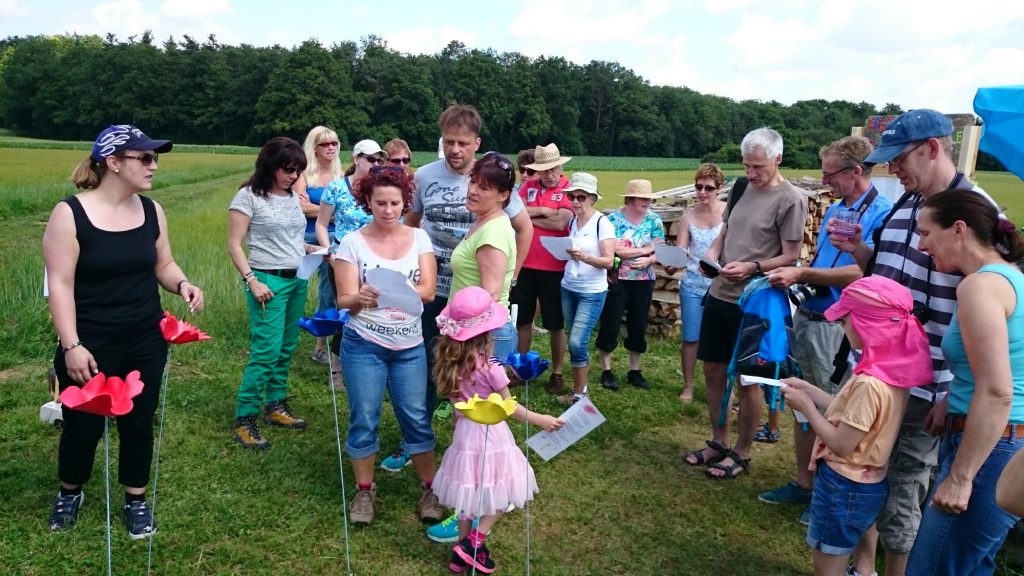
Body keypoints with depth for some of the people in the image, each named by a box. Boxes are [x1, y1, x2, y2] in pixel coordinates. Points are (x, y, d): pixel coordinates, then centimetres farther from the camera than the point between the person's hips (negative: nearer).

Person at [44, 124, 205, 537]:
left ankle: (136, 501, 31)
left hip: (146, 341, 4)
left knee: (139, 422, 12)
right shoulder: (69, 214, -13)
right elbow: (60, 284, -14)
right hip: (90, 344, -4)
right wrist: (71, 345, -18)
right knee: (83, 425, 9)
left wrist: (182, 284, -10)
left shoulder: (152, 211, 1)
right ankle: (70, 492, 39)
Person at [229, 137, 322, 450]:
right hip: (269, 281, -7)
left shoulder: (292, 197, 11)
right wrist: (251, 281, -17)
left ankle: (276, 406, 25)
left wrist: (313, 249, 3)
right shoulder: (248, 196, -7)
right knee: (266, 351, -9)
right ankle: (244, 419, 1)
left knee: (287, 348, 11)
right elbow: (234, 245, -9)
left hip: (298, 280, 7)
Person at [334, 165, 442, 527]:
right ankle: (364, 491, 23)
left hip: (410, 347, 2)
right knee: (364, 420, 5)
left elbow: (428, 291, -9)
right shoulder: (353, 242, -5)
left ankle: (429, 489, 21)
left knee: (416, 419, 6)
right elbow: (344, 300, -10)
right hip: (363, 346, -1)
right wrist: (360, 298, -34)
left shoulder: (419, 238, 1)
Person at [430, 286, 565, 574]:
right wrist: (540, 420, -2)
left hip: (464, 433, 6)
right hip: (491, 435, -6)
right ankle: (472, 545, 7)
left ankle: (462, 553, 29)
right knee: (499, 496, 13)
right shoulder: (489, 365, -21)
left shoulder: (448, 361, -5)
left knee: (470, 493, 19)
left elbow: (456, 399, 5)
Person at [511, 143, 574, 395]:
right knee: (522, 319, 15)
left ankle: (556, 373, 20)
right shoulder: (528, 186, 6)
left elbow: (560, 223, -20)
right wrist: (544, 210, -14)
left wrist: (529, 217, -9)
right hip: (525, 265, 4)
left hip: (554, 268, -4)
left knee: (556, 324, 8)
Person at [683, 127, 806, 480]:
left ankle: (741, 453, 22)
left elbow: (790, 257, -12)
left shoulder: (790, 200, -12)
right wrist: (712, 254, -3)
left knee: (747, 380, 5)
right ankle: (718, 443, 30)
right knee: (713, 371, 14)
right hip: (719, 295, 7)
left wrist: (752, 267, -25)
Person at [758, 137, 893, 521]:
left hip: (836, 327, -8)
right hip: (806, 317, 8)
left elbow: (863, 272, -22)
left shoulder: (882, 214, -13)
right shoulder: (834, 210, 13)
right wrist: (794, 276, 3)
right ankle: (803, 483, 29)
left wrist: (802, 274, -20)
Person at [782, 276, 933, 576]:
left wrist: (805, 405, -13)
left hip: (845, 487, -9)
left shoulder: (870, 384, -29)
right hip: (866, 484, 9)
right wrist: (808, 388, 10)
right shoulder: (892, 371, -1)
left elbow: (841, 444, -23)